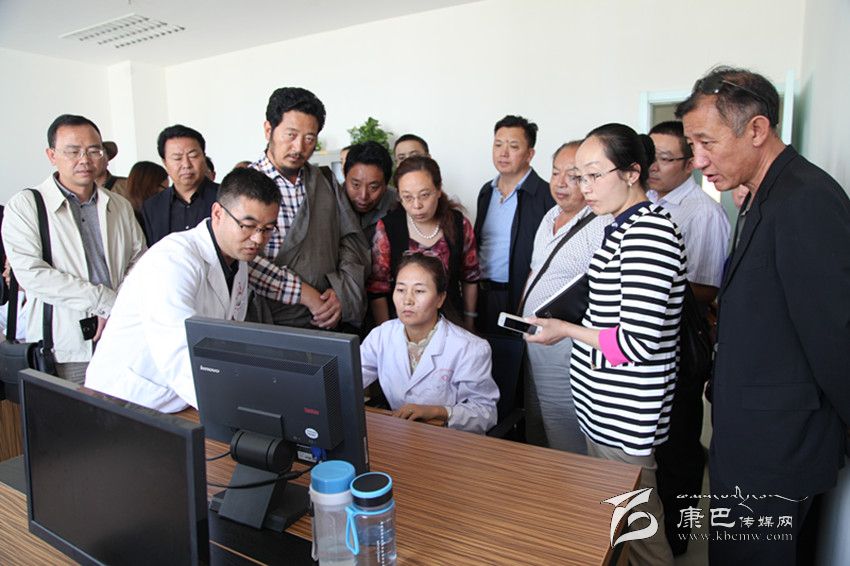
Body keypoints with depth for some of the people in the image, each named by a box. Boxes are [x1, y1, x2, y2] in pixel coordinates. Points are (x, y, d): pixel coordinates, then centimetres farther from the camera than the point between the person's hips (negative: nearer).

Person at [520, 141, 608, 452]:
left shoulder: (603, 226, -17)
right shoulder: (550, 216, 11)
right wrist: (521, 314, 13)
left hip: (566, 350, -9)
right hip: (534, 345, 9)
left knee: (568, 453, 5)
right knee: (534, 441, 24)